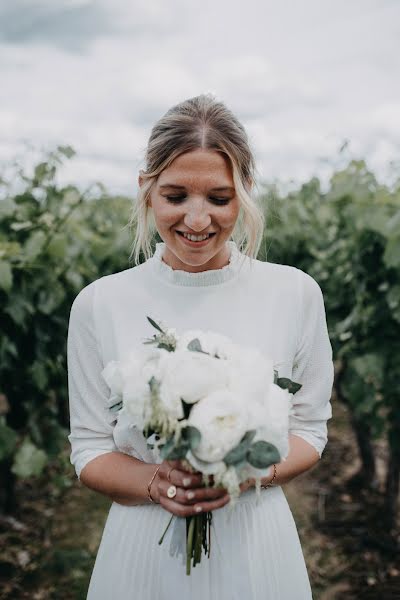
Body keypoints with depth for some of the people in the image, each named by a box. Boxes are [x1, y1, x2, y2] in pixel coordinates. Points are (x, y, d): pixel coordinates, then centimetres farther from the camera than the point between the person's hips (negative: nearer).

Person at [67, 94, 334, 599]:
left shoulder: (296, 294, -7)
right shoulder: (99, 304, -8)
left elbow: (310, 430, 2)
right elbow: (89, 450, -1)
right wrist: (153, 482, -19)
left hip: (256, 546, 1)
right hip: (144, 548, 0)